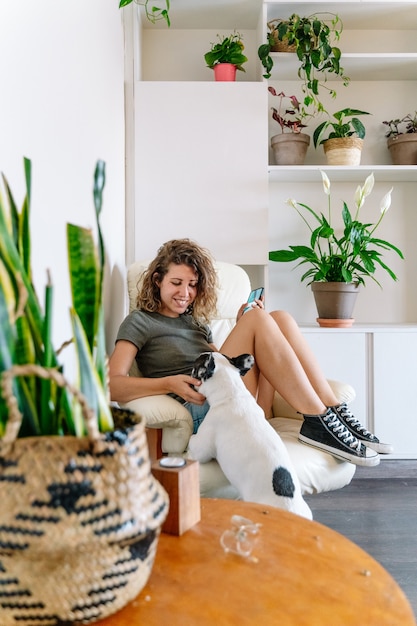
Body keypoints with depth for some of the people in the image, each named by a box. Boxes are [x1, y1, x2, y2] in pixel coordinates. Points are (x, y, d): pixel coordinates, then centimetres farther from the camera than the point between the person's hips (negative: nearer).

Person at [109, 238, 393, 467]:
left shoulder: (197, 321, 29)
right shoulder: (139, 322, 9)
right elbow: (113, 384, -6)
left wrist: (242, 330, 8)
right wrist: (168, 383, -21)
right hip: (202, 409, -6)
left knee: (280, 317, -10)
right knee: (258, 319, -20)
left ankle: (335, 412, -16)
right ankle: (319, 421, -21)